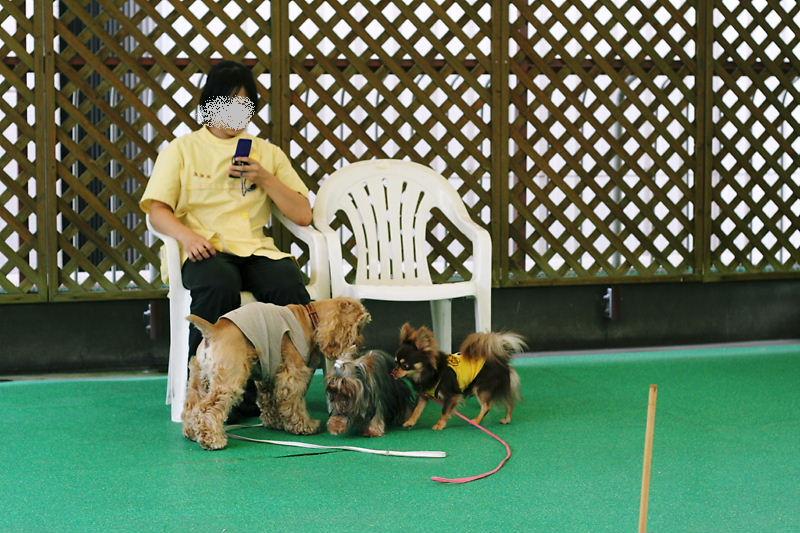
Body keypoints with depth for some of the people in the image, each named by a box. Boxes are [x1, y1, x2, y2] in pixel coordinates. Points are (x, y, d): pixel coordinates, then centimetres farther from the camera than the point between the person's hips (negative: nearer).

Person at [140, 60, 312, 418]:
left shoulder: (268, 153, 21)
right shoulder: (181, 150, 14)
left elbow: (302, 215, 14)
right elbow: (157, 210, 2)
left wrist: (264, 178, 1)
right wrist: (187, 236, -20)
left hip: (255, 249, 3)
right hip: (204, 251, -3)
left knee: (289, 284, -32)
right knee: (219, 285, -39)